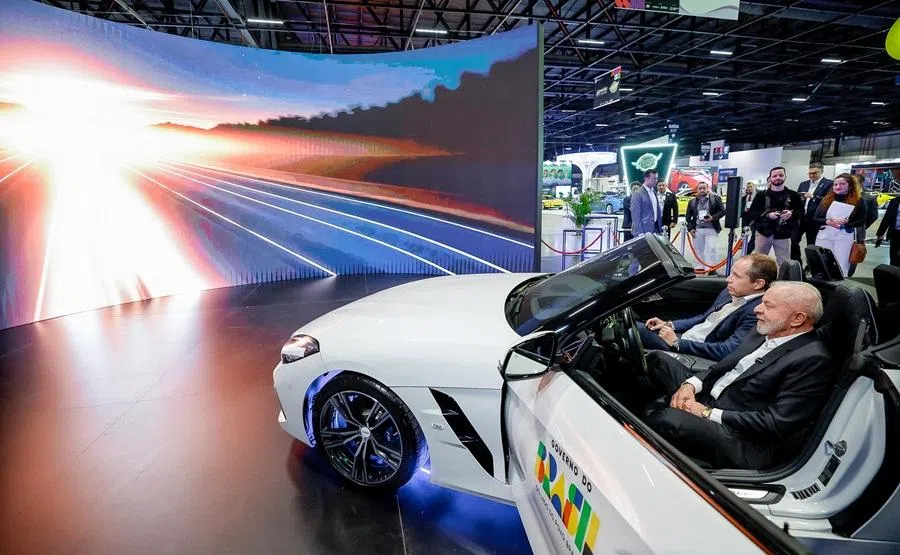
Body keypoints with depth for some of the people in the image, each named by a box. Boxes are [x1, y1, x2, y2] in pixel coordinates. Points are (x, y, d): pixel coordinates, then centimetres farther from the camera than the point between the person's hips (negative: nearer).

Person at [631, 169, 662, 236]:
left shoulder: (654, 192, 16)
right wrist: (640, 233, -19)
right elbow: (635, 215, -14)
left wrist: (660, 230, 14)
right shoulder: (638, 194, -9)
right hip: (644, 231, -7)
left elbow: (658, 212, 20)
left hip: (655, 229, 7)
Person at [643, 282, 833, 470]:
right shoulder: (764, 333, 9)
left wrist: (709, 413, -19)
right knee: (658, 361, 4)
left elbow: (777, 424, -22)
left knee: (667, 419, -33)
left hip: (745, 444, -9)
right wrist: (691, 384, -4)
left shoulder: (813, 361, -17)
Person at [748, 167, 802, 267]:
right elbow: (752, 213, -3)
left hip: (783, 236, 0)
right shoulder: (762, 195, -1)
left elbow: (801, 211, 6)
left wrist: (792, 214, -15)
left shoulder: (793, 195, 2)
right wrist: (767, 215, -18)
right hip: (763, 233, 0)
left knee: (784, 263, 7)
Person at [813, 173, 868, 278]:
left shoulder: (858, 201, 2)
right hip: (824, 235, 3)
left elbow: (861, 221, -3)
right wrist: (827, 221, -15)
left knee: (841, 268, -1)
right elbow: (816, 219, 5)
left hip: (845, 237, -3)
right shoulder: (826, 199, 10)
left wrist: (845, 224, -20)